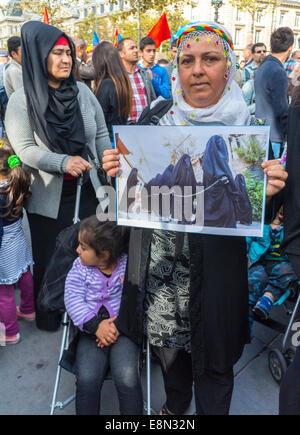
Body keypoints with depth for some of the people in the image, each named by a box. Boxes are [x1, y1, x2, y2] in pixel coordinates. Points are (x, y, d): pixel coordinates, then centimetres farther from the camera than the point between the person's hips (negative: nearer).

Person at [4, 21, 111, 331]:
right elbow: (24, 148, -14)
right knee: (50, 258, 13)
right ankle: (47, 315, 37)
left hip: (86, 189, 3)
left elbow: (102, 135, 6)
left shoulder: (83, 91, 2)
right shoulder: (21, 101, -8)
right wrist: (63, 162, -28)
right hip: (48, 197, -2)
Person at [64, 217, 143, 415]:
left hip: (123, 330, -2)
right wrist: (96, 326, -19)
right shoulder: (80, 268, 1)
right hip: (91, 332, 2)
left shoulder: (127, 264, -6)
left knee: (127, 378, -23)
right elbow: (73, 300, -6)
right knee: (87, 380, -20)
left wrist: (118, 326, -17)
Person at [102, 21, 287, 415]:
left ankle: (211, 410, 46)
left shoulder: (248, 126, -8)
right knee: (167, 340, 22)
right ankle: (175, 405, 54)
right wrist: (119, 171, -16)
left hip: (216, 264, -2)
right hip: (162, 261, 3)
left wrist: (267, 190, -25)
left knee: (213, 354, 14)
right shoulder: (157, 119, -2)